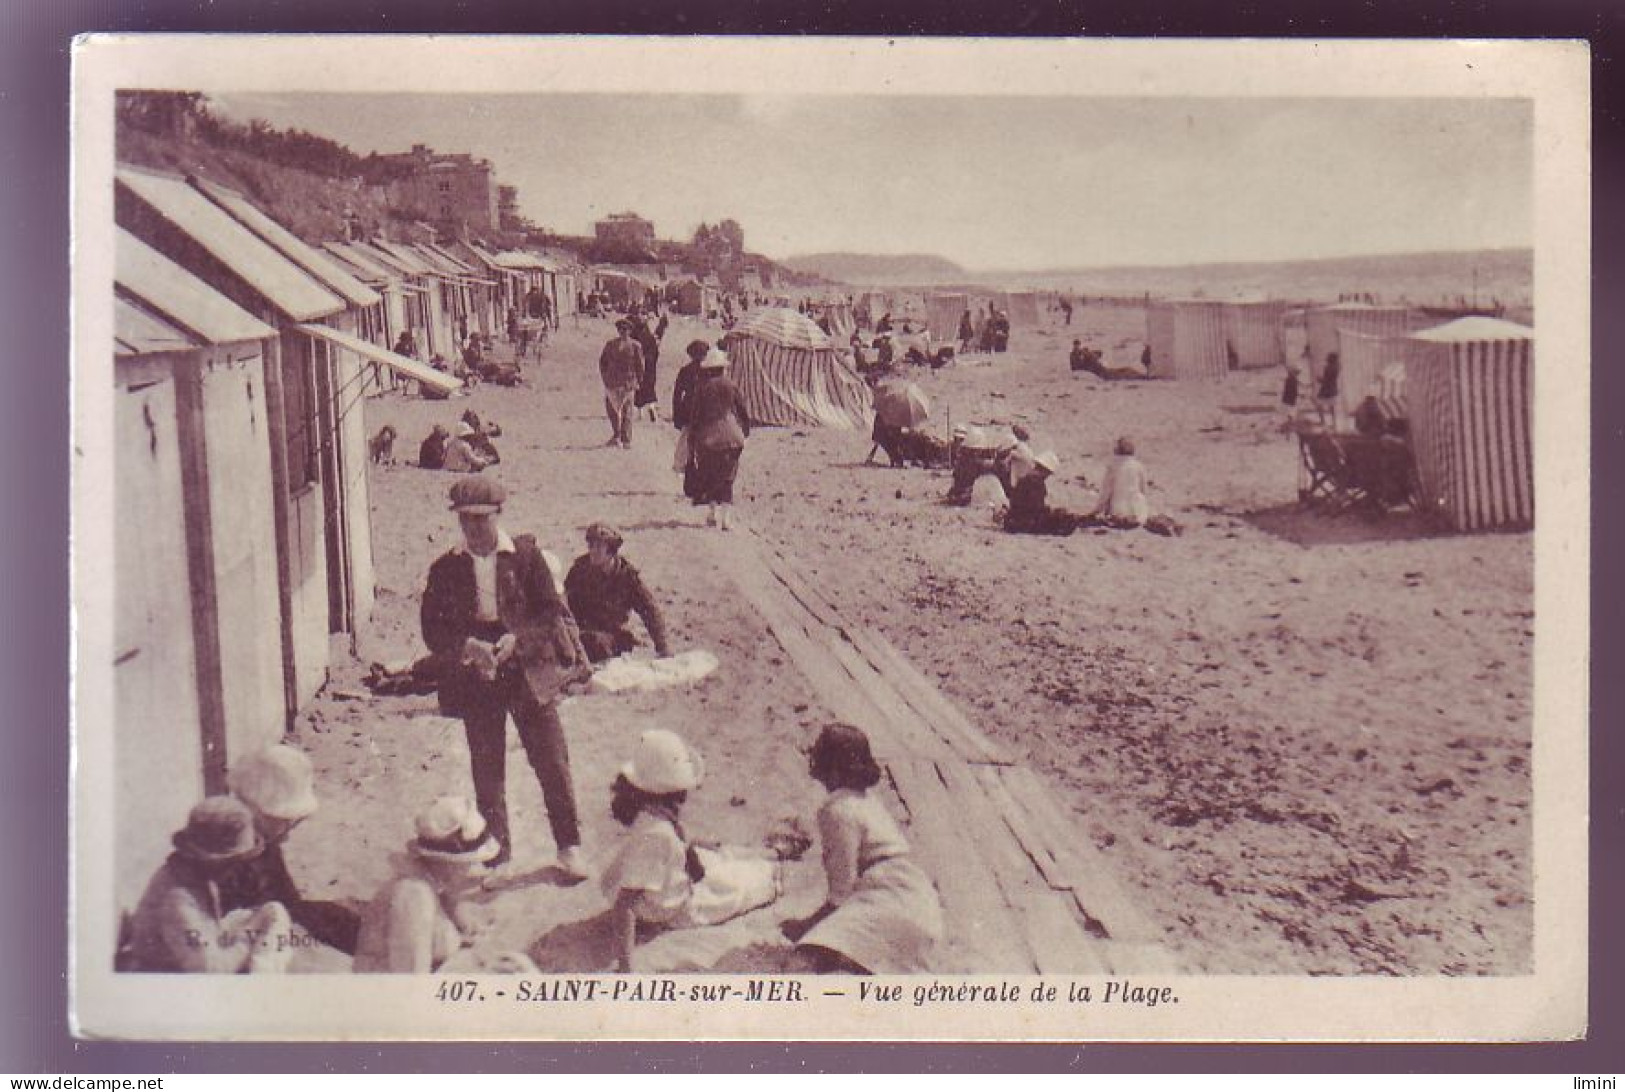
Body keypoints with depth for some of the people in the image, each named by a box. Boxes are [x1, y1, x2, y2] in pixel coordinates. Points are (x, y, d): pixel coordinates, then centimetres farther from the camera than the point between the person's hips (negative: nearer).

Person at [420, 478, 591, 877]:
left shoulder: (526, 555, -2)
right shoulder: (445, 569, 2)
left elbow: (552, 612, -3)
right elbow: (432, 629, 0)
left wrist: (517, 640, -19)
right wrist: (469, 646, -18)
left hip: (529, 674, -1)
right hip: (476, 681, 1)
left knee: (553, 763, 3)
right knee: (487, 772, 9)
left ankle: (569, 846, 18)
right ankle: (496, 850, 24)